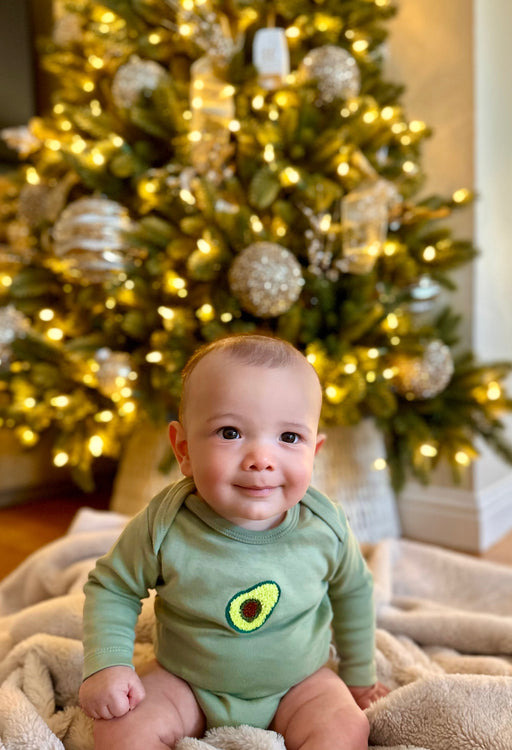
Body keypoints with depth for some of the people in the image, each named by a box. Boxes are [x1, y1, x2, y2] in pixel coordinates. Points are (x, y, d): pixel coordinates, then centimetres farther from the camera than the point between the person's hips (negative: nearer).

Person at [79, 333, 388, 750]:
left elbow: (353, 591, 2)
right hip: (185, 684, 0)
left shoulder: (326, 527, -20)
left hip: (298, 683, 1)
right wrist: (107, 665, -18)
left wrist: (358, 675, 12)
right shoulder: (164, 526, -26)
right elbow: (112, 587, -6)